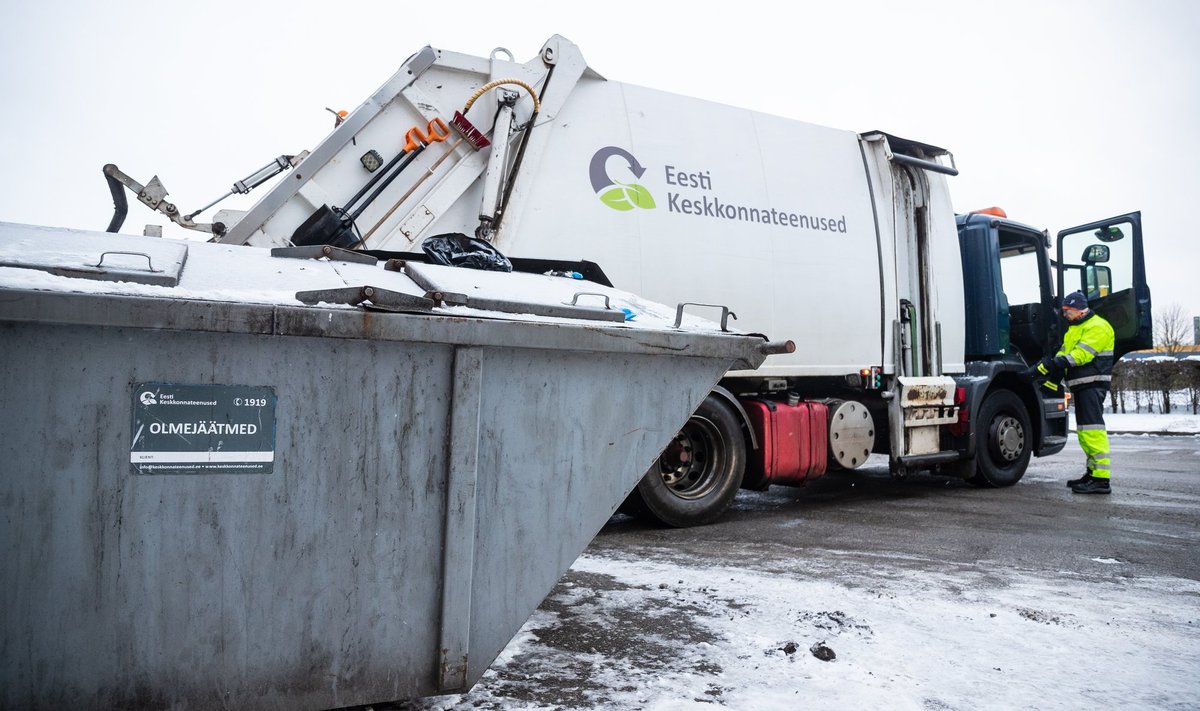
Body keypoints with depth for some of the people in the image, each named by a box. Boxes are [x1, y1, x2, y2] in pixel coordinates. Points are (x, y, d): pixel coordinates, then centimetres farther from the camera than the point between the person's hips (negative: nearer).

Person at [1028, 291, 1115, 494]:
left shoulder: (1097, 326, -9)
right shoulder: (1074, 328, 22)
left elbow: (1083, 353, -23)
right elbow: (1063, 354, 17)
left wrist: (1062, 361, -33)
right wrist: (1047, 375, 4)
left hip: (1093, 384, -10)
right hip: (1081, 385, 10)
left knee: (1093, 428, -16)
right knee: (1083, 430, 14)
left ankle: (1102, 479, -18)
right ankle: (1093, 472, 23)